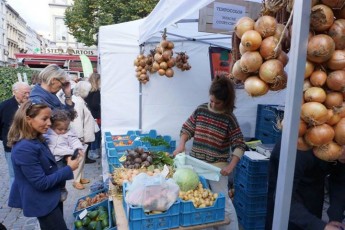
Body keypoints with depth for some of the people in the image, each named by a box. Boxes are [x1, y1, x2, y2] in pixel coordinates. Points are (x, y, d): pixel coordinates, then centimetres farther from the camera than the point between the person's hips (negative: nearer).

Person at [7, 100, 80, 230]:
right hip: (42, 203, -9)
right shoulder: (24, 149, -29)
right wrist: (69, 169, -20)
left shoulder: (37, 140, 1)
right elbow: (41, 183, -26)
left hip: (51, 198, 9)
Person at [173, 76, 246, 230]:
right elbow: (187, 128, 7)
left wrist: (231, 166, -23)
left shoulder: (229, 118, -10)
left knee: (223, 202, 1)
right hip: (195, 163, 4)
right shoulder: (201, 110, 0)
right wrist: (181, 144, -10)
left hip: (217, 166, -4)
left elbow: (239, 145, -11)